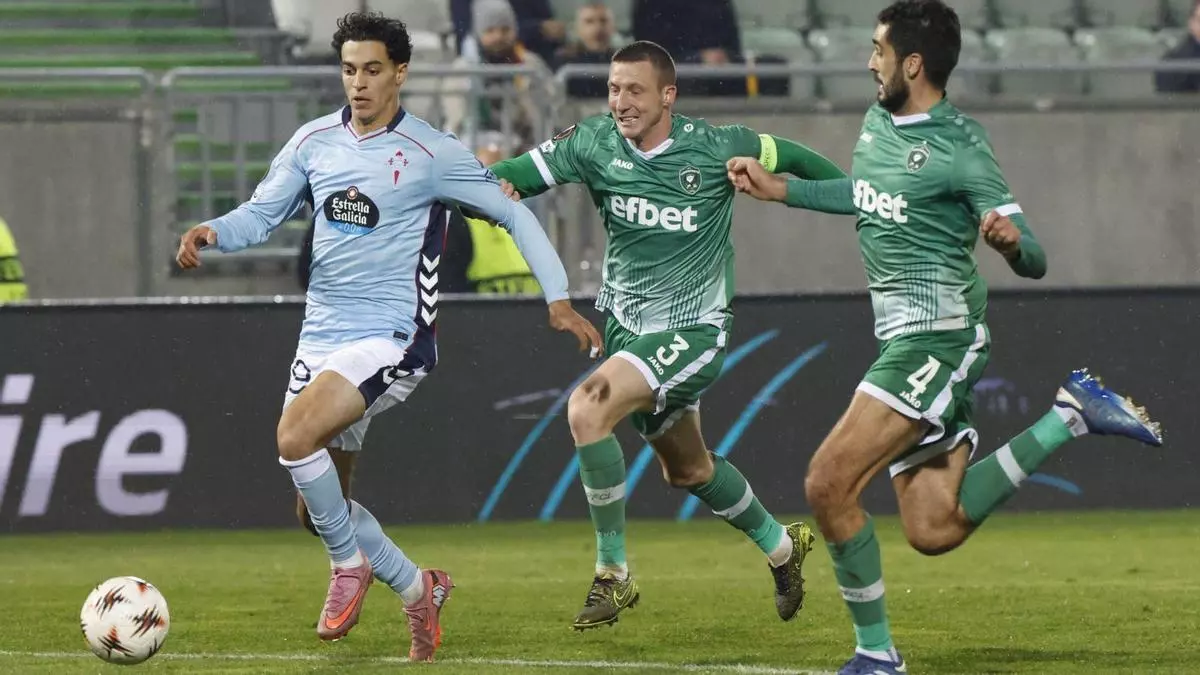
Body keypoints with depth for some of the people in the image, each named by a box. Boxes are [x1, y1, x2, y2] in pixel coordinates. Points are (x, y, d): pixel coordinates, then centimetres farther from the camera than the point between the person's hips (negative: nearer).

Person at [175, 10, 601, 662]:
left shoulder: (432, 154, -9)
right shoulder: (314, 141, 5)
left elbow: (513, 213, -2)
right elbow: (262, 213, 8)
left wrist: (558, 298, -8)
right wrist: (213, 232, -14)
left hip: (390, 338, -6)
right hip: (321, 335, 6)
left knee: (294, 437, -28)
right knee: (322, 506, 8)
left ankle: (350, 565, -7)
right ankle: (417, 590, 31)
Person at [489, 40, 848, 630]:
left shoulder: (715, 148, -15)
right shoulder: (593, 142, -8)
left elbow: (789, 157, 2)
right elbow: (523, 172, -15)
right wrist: (494, 184, -38)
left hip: (691, 330, -6)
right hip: (626, 321, 6)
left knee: (587, 408, -27)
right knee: (687, 469, 22)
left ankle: (613, 573, -16)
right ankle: (780, 547, 48)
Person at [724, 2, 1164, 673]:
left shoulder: (960, 147, -14)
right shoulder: (878, 122, 11)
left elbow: (1035, 262, -15)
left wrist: (1011, 240, -37)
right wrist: (776, 188, 32)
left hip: (938, 334, -9)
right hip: (903, 339, 9)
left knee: (829, 483, -17)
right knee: (934, 531, 4)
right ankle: (1069, 415, 16)